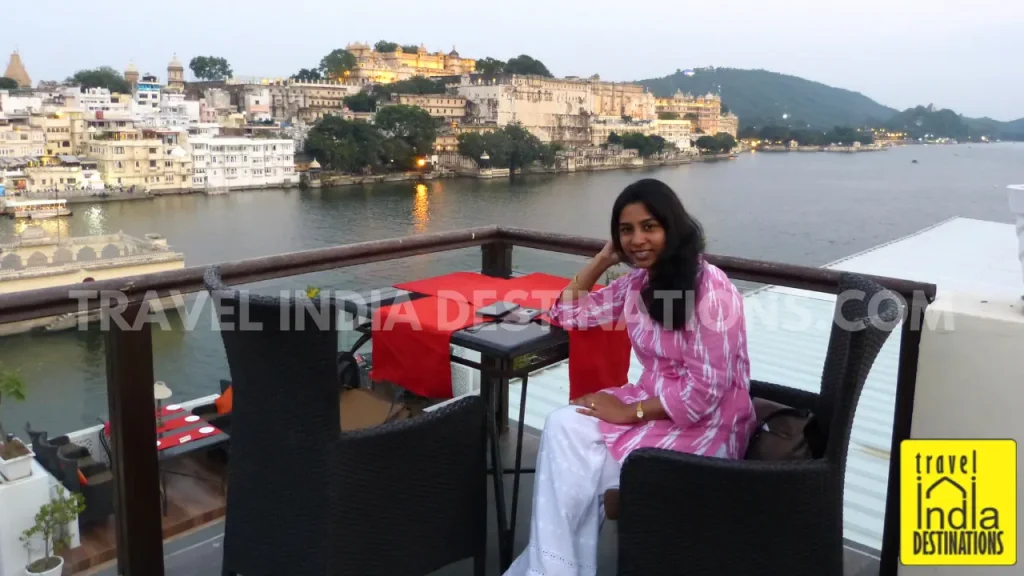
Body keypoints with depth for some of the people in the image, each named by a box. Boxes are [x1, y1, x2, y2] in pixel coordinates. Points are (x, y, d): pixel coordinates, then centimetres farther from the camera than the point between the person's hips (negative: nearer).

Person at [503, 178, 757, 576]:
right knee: (563, 427, -20)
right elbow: (568, 312, 14)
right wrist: (606, 256, 6)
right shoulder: (638, 282, 5)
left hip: (705, 424, -7)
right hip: (654, 404, 7)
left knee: (576, 467, -20)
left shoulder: (709, 287, -18)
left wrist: (629, 411, -17)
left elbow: (705, 392, -21)